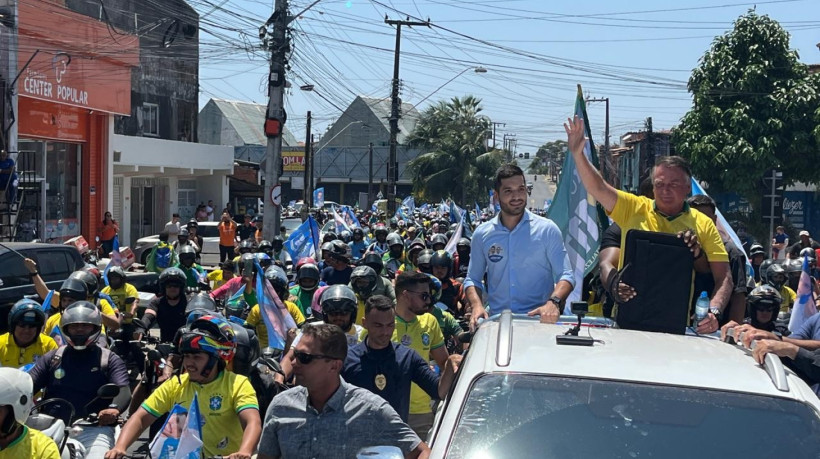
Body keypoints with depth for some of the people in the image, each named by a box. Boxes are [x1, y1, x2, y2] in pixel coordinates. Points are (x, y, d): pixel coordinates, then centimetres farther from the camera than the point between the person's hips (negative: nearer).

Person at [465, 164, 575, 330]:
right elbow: (472, 280, 15)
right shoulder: (482, 234, 10)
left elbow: (566, 276, 0)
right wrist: (477, 305, -5)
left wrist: (553, 302, -19)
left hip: (539, 319, -2)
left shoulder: (547, 229, 3)